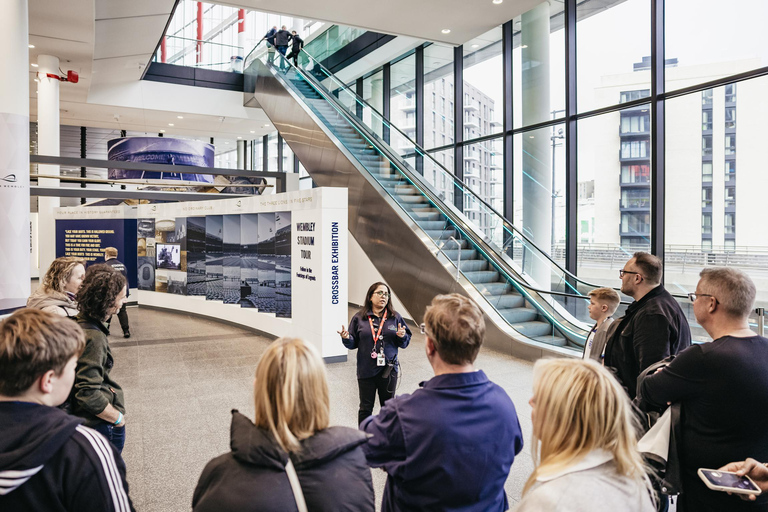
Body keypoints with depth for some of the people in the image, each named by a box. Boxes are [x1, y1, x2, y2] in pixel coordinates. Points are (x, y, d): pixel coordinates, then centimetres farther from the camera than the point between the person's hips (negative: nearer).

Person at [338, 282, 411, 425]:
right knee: (366, 408, 10)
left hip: (389, 370, 1)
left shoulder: (395, 317, 1)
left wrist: (402, 336, -17)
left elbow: (405, 343, 5)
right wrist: (346, 338, -18)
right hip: (366, 370, -1)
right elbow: (353, 344, 3)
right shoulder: (359, 318, -1)